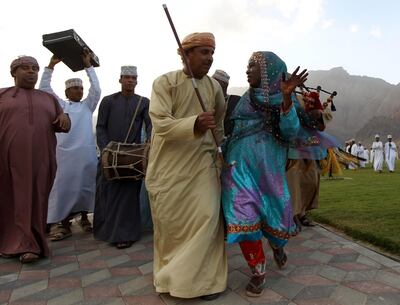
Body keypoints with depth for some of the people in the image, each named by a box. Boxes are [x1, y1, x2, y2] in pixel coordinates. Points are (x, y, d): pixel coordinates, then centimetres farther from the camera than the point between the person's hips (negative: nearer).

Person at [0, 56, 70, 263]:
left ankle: (29, 244, 6)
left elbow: (61, 127, 16)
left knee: (34, 202, 1)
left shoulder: (49, 99, 16)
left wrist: (65, 118, -4)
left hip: (40, 159, 1)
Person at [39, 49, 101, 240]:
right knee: (64, 186, -3)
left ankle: (84, 217, 17)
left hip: (86, 152, 1)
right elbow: (44, 89, 10)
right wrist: (51, 66, 6)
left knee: (86, 185, 4)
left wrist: (88, 65, 4)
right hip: (65, 152, -1)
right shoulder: (60, 105, 16)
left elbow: (96, 90, 5)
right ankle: (63, 223, 4)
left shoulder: (87, 105, 16)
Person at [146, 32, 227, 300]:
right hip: (169, 165, -2)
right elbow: (160, 124, -19)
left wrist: (221, 156, 23)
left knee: (207, 216, -5)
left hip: (203, 163, 3)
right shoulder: (165, 83, -6)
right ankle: (171, 270, 29)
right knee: (169, 221, 6)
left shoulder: (215, 87, 6)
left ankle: (206, 277, 13)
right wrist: (194, 124, -34)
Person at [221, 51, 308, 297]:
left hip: (269, 167, -2)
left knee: (276, 214, 7)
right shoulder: (246, 98, 9)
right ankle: (258, 271, 12)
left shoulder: (283, 98, 0)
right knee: (245, 217, -8)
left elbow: (290, 133, -15)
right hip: (242, 165, 2)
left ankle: (277, 245, 44)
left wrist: (286, 97, -25)